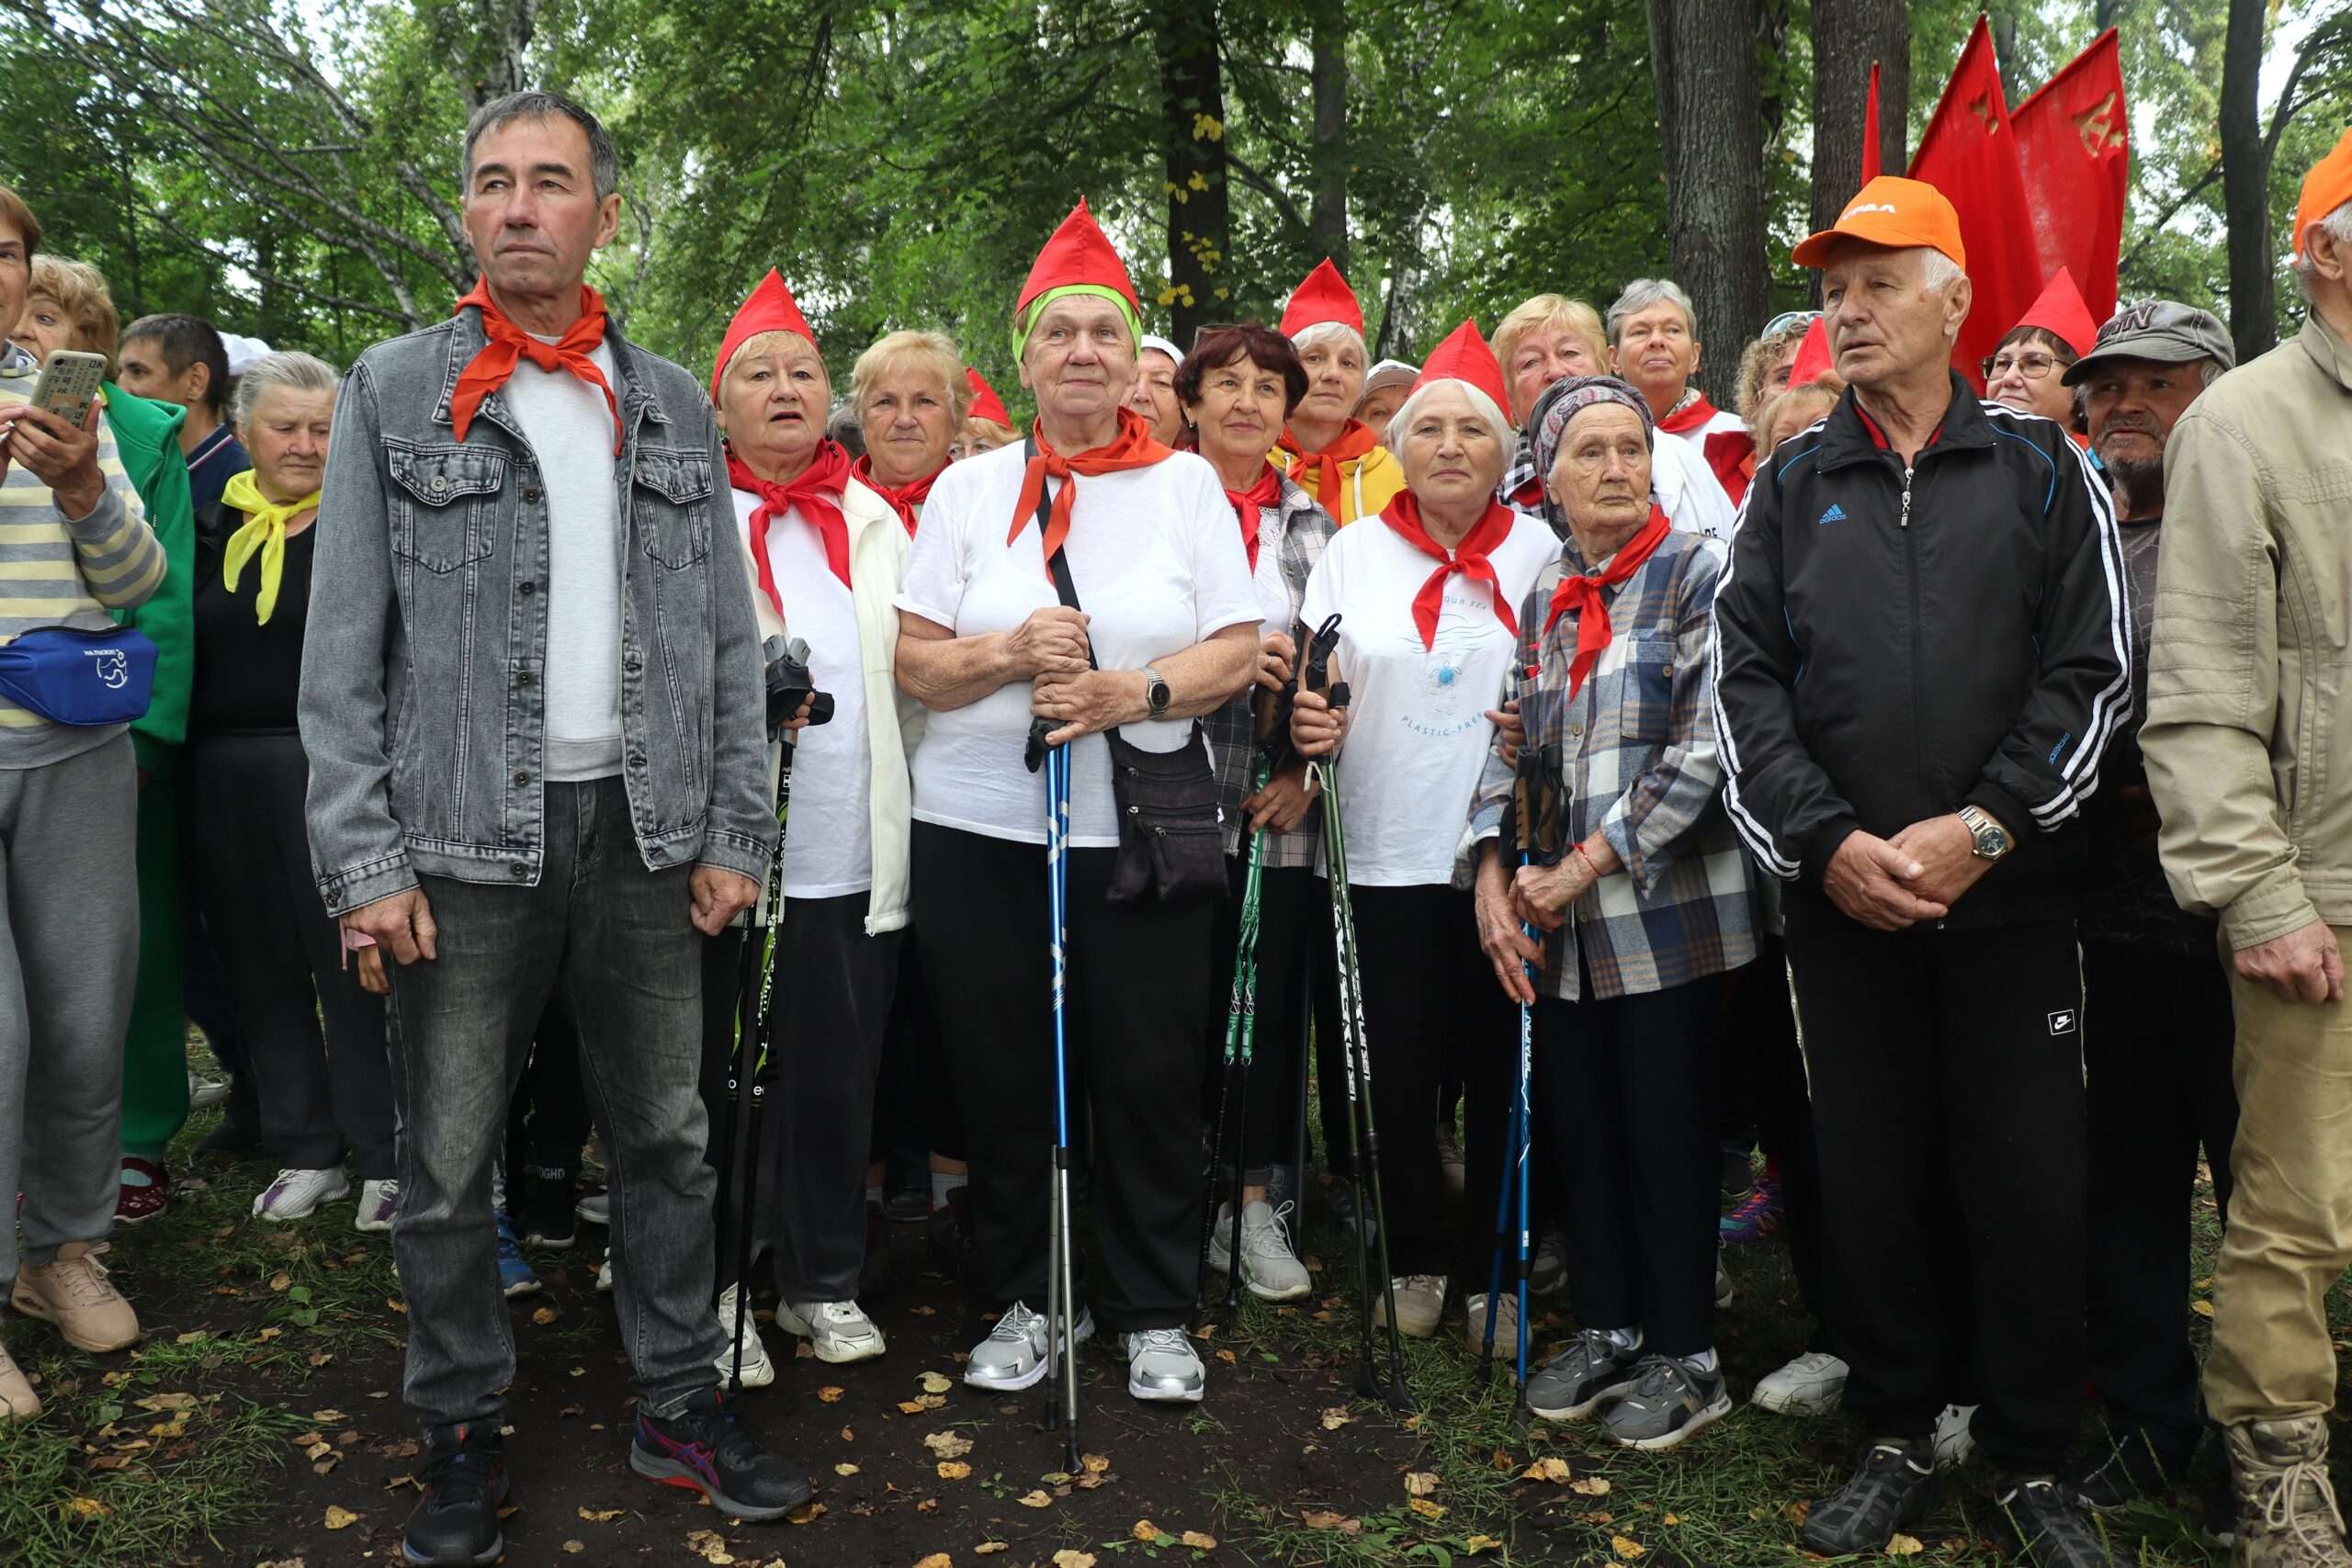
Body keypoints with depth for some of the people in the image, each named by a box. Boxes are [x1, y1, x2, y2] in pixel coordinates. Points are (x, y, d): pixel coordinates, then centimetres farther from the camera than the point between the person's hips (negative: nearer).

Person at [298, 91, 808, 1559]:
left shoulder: (673, 406, 9)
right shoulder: (393, 391, 2)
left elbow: (729, 637, 8)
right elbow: (345, 648, -2)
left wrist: (736, 832, 2)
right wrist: (363, 859, -8)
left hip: (644, 829, 2)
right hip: (465, 836, -2)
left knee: (668, 1137, 10)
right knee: (450, 1163, 7)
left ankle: (681, 1404, 26)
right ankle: (464, 1434, 26)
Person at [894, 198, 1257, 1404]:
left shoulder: (1187, 483, 7)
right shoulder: (969, 488, 9)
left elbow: (1238, 652, 0)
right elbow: (913, 662, 3)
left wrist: (1132, 691, -16)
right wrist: (1012, 653, -15)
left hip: (1145, 832, -1)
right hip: (980, 829, 1)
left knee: (1149, 1077, 4)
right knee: (1003, 1077, 7)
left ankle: (1155, 1312, 22)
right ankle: (1026, 1298, 26)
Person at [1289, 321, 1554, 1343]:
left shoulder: (1541, 551, 6)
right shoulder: (1356, 551, 8)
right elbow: (1319, 689, 6)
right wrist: (1307, 724, -16)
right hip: (1390, 855, 1)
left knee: (1501, 1071, 6)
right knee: (1396, 1074, 4)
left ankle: (1494, 1271, 23)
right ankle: (1417, 1258, 25)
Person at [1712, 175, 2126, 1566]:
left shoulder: (2041, 469, 6)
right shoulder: (1791, 487, 10)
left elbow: (2093, 668, -2)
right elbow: (1747, 680, 3)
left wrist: (1981, 827, -13)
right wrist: (1828, 840, -10)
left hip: (2013, 899, -1)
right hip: (1842, 902, 2)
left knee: (2031, 1185, 4)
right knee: (1872, 1181, 9)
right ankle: (1897, 1440, 26)